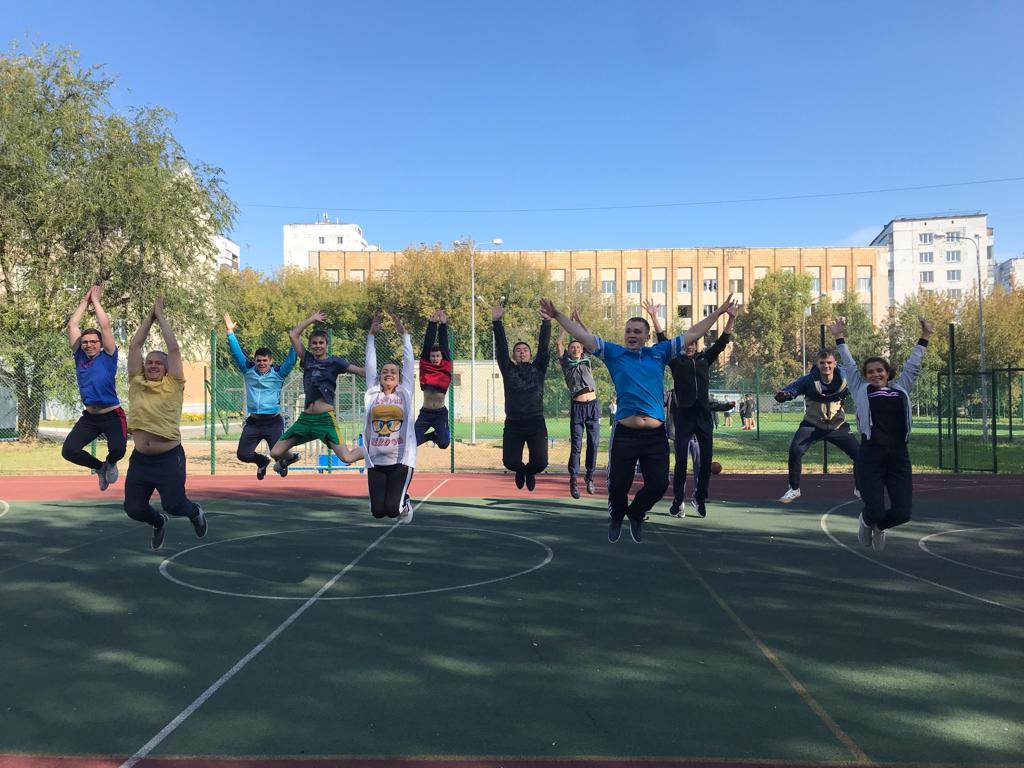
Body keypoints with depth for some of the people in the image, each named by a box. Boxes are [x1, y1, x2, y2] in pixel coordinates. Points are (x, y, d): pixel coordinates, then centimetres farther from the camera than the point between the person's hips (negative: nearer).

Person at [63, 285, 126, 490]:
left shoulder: (107, 356, -4)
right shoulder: (79, 357, 7)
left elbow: (105, 325, -10)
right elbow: (72, 325, 6)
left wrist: (95, 301, 0)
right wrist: (85, 301, 9)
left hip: (112, 415, -5)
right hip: (89, 416, 5)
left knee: (118, 449, -24)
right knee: (68, 451, -9)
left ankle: (110, 463, 15)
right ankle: (100, 467, 20)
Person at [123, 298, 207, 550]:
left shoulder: (173, 386, -1)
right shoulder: (137, 384, 8)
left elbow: (174, 349, -6)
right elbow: (134, 346, 6)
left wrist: (161, 315, 2)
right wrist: (150, 316, 8)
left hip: (169, 457, -4)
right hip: (140, 458, 4)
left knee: (173, 505, -9)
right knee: (133, 509, 3)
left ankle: (195, 512, 27)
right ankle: (159, 523, 37)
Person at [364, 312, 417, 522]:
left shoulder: (404, 393, 6)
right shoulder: (372, 394, 9)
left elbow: (408, 361, 6)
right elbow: (370, 363, 11)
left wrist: (403, 334, 7)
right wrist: (372, 335, 10)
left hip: (401, 460, -2)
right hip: (376, 461, 2)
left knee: (392, 509, -13)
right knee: (377, 510, -4)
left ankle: (404, 502, 23)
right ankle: (393, 498, 30)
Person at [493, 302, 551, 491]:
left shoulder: (538, 368, 11)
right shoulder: (508, 369, 11)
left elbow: (544, 347, 0)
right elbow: (501, 348, 1)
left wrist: (546, 323, -12)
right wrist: (496, 322, -11)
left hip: (536, 422, 0)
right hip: (513, 424, 0)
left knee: (541, 463, -10)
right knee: (510, 462, -8)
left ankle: (529, 471, 29)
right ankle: (521, 470, 32)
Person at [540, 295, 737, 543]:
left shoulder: (659, 353, 10)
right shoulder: (614, 353, 4)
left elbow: (692, 334, 14)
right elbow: (583, 335, 0)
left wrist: (719, 312, 14)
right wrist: (557, 315, -8)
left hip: (656, 434, 2)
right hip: (624, 433, -2)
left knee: (658, 484, 7)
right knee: (618, 485, 7)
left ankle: (636, 514, 38)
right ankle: (616, 517, 40)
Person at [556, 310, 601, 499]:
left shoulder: (586, 360, 17)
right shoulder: (566, 363, 10)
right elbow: (559, 343, 6)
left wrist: (579, 320, 17)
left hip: (593, 404, 3)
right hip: (577, 406, -3)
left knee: (593, 443, 3)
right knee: (576, 445, -4)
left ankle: (590, 476, 15)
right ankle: (574, 480, 1)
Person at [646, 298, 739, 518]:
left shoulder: (705, 359, 14)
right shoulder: (675, 360, 6)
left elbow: (722, 342, 8)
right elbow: (663, 341, -4)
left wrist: (731, 318, -2)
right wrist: (654, 317, -14)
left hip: (704, 414, 3)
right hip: (684, 414, -3)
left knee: (706, 459, 4)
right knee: (681, 460, -2)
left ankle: (700, 498, 18)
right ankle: (678, 500, 6)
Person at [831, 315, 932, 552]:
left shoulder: (900, 390, 17)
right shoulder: (861, 391, 12)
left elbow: (912, 365, 23)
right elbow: (849, 366, 16)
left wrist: (924, 337, 24)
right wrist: (839, 338, 18)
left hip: (898, 456, 2)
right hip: (870, 457, -2)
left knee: (902, 513, -5)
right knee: (875, 510, -9)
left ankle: (879, 526, 32)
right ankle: (866, 521, 31)